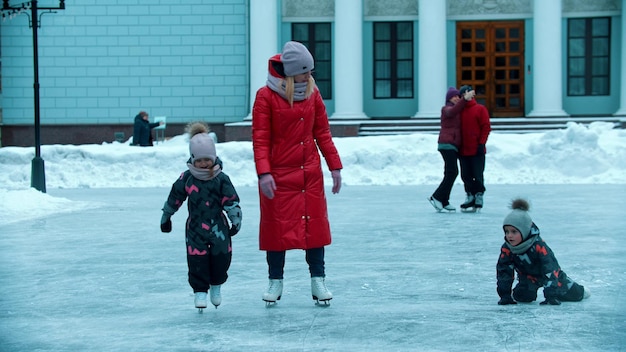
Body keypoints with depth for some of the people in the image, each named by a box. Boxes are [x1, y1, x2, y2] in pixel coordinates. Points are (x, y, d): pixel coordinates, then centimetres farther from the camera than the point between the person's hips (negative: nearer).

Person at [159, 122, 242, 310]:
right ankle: (200, 291, 6)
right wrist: (166, 217, 17)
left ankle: (216, 287, 25)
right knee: (197, 259, -6)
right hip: (195, 227, 0)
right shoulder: (186, 179, -3)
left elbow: (232, 201, -2)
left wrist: (236, 221, -3)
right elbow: (174, 199, 9)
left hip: (218, 225, 0)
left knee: (221, 256, 0)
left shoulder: (221, 179, -5)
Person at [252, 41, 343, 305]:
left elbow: (322, 133, 10)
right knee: (277, 226, 4)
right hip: (279, 175, -4)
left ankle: (318, 281, 9)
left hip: (311, 173, 4)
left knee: (315, 224, 3)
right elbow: (260, 139, -10)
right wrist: (263, 172, -19)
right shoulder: (266, 96, -8)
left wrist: (335, 166, 7)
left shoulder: (312, 93, 6)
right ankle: (275, 281, 16)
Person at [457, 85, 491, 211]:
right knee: (466, 176, 5)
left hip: (477, 150, -4)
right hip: (463, 151, 4)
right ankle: (470, 197, 14)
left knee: (477, 176, -1)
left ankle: (479, 199, 8)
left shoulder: (480, 109, 0)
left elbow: (486, 127, -4)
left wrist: (481, 143, -11)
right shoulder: (460, 110, 11)